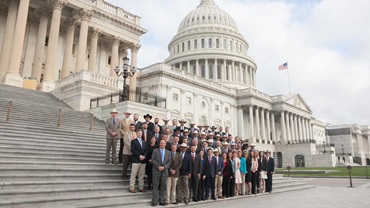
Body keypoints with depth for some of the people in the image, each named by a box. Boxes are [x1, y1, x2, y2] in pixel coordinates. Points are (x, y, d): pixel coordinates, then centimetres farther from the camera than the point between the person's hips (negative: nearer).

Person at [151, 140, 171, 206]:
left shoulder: (168, 152, 11)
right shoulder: (155, 150, 5)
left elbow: (169, 162, 5)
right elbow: (153, 160, -3)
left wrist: (164, 167, -11)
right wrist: (158, 166, -13)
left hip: (164, 171, 2)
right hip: (156, 171, -2)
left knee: (163, 186, 5)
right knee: (155, 186, 0)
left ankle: (161, 200, 13)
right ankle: (154, 200, 6)